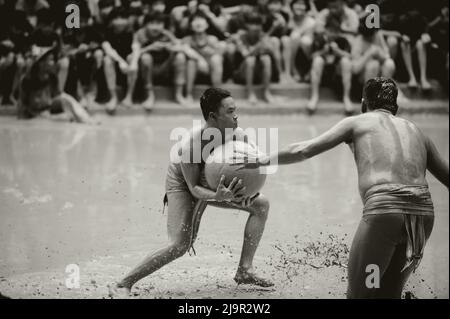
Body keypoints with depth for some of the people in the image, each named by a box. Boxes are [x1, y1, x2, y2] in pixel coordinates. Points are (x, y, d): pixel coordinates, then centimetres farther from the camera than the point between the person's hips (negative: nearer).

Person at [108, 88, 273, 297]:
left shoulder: (239, 136, -23)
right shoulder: (191, 145, -37)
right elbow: (194, 188, -29)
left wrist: (245, 194, -30)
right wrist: (217, 197, -49)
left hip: (215, 185, 6)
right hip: (182, 184, -6)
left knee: (261, 204, -3)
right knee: (180, 245, -23)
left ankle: (245, 271, 2)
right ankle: (123, 285, -14)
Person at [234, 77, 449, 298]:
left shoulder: (356, 123, 14)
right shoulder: (416, 131, 26)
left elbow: (303, 150, 9)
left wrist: (260, 161, 20)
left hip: (383, 208, -5)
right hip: (423, 213, 5)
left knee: (359, 291, 5)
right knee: (388, 292, 19)